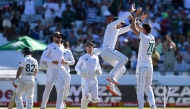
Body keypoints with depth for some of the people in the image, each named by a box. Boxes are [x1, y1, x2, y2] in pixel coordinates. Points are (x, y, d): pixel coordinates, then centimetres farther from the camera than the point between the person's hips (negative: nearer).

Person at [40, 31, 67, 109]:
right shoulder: (50, 47, -7)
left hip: (61, 70, 5)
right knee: (48, 89, 3)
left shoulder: (62, 47, 13)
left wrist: (63, 59, 9)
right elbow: (43, 57, -12)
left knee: (61, 89, -6)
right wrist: (52, 61, -23)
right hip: (51, 70, -5)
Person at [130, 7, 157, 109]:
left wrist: (136, 15, -8)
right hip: (150, 66, 7)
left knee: (140, 89, -2)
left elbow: (132, 27, -16)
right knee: (148, 88, 15)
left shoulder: (144, 37, -15)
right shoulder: (152, 38, 6)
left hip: (142, 67, -7)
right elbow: (140, 28, 22)